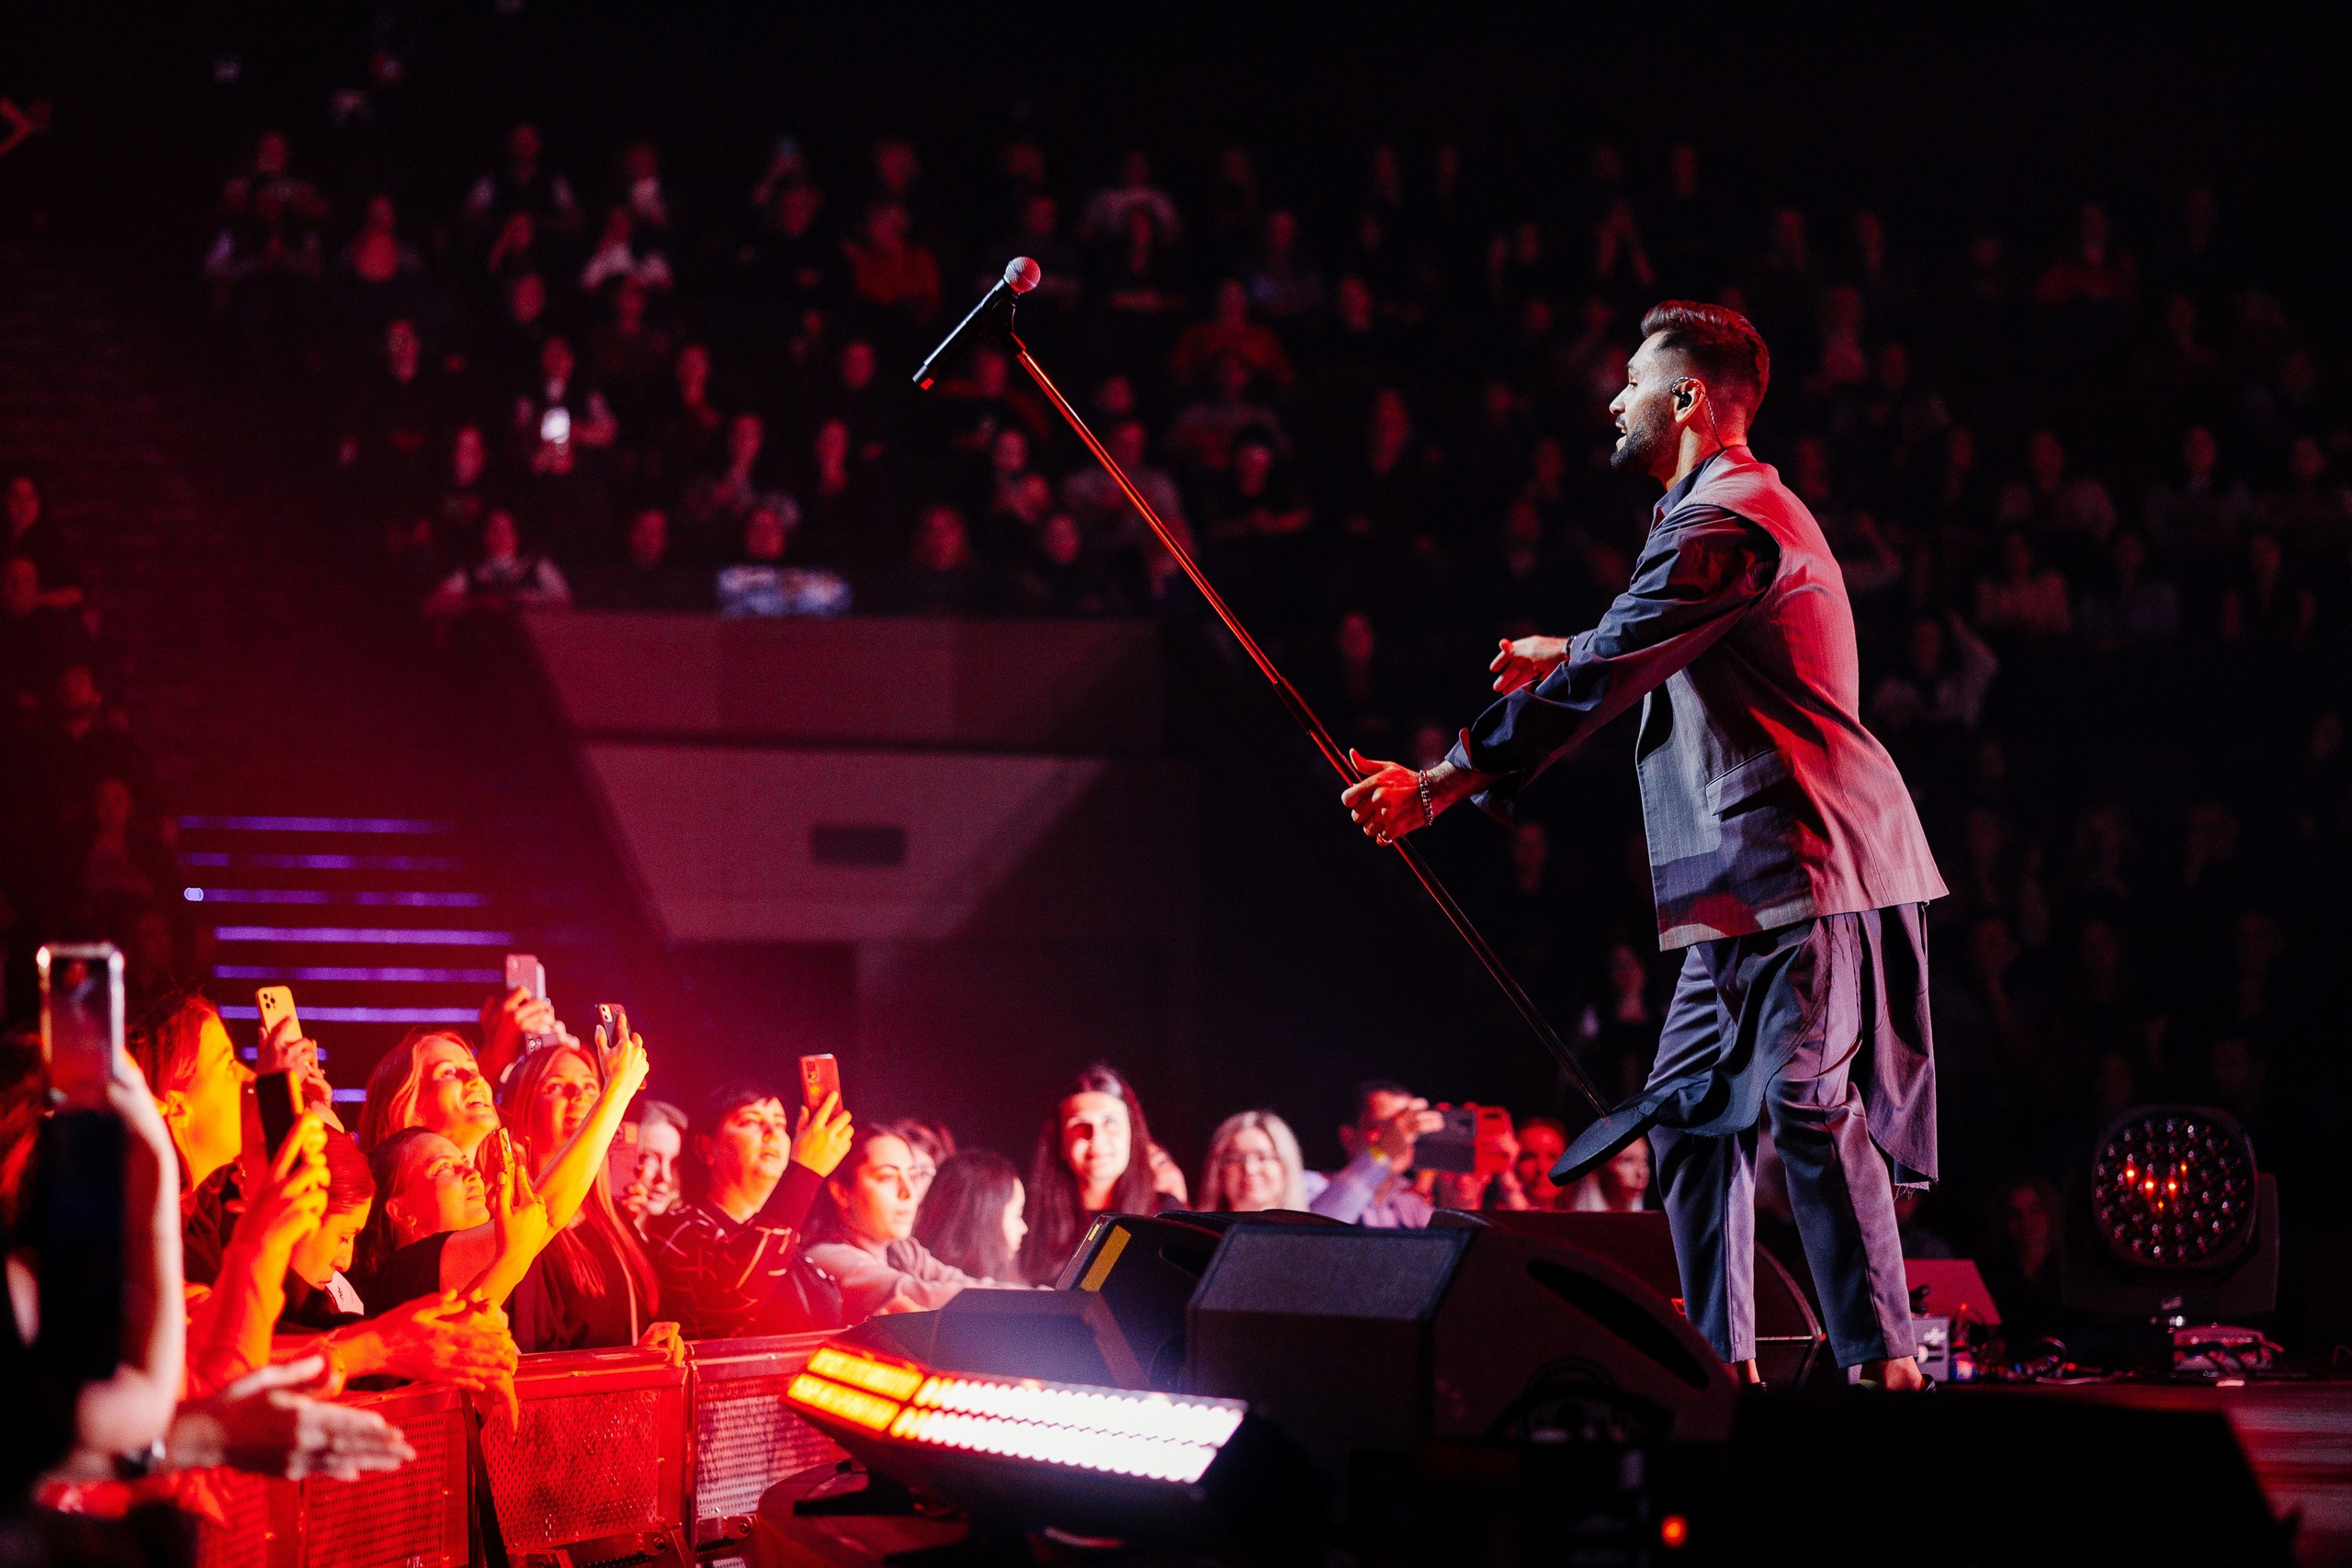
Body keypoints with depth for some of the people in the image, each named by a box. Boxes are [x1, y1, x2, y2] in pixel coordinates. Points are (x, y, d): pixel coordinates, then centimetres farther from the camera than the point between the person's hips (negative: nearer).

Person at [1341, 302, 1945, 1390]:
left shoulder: (1724, 521, -13)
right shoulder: (1738, 510, 22)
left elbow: (1602, 681, -21)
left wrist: (1437, 787, -21)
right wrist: (1571, 654, 30)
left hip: (1801, 863, -11)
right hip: (1751, 881, 11)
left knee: (1810, 1106, -16)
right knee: (1692, 1112, 12)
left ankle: (1883, 1361, -19)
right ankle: (1723, 1364, 14)